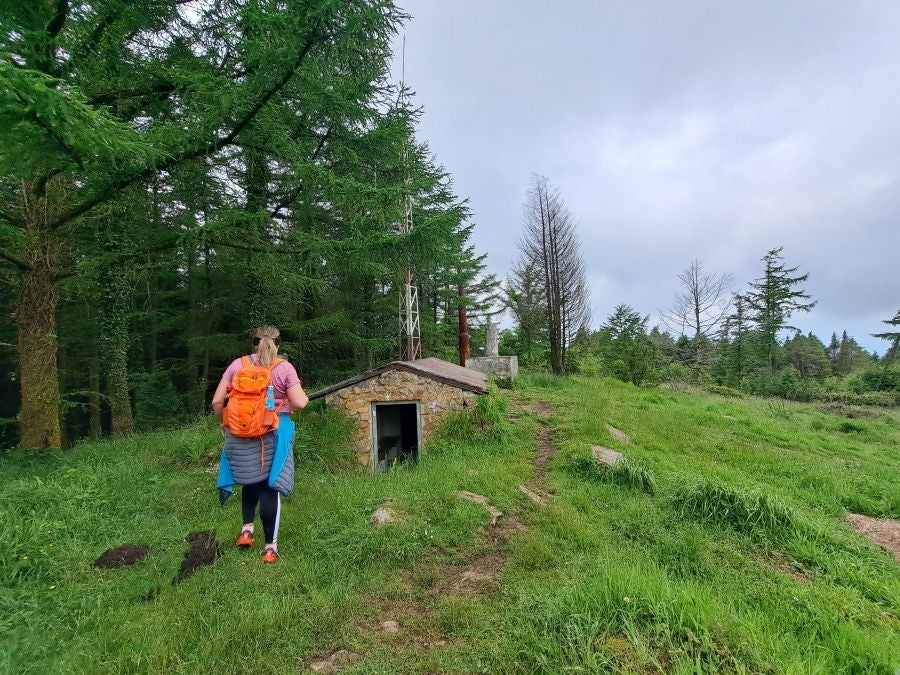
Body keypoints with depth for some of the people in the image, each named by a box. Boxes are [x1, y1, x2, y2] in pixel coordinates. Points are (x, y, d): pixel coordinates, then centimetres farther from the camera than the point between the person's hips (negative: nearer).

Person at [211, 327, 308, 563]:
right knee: (269, 486, 2)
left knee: (251, 480, 23)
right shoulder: (284, 367, -2)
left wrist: (224, 423, 20)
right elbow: (299, 403, -9)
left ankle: (247, 529, 15)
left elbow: (217, 402, 4)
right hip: (273, 434, -2)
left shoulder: (237, 365, 5)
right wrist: (305, 398, 13)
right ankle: (270, 547, 6)